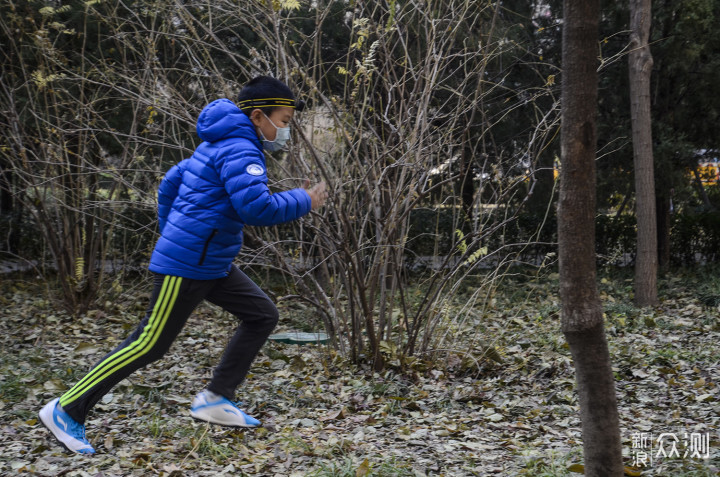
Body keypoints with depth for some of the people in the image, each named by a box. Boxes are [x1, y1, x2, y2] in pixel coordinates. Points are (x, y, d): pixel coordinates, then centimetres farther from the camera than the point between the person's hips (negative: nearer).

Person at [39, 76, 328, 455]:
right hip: (189, 265, -10)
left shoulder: (219, 146, 16)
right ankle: (67, 410, 4)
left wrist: (171, 235, 25)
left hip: (212, 264, 10)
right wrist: (303, 202, -14)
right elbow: (256, 208, -28)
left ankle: (215, 399, 12)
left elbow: (169, 184, 21)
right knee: (151, 343, -5)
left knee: (262, 315, 10)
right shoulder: (239, 150, -16)